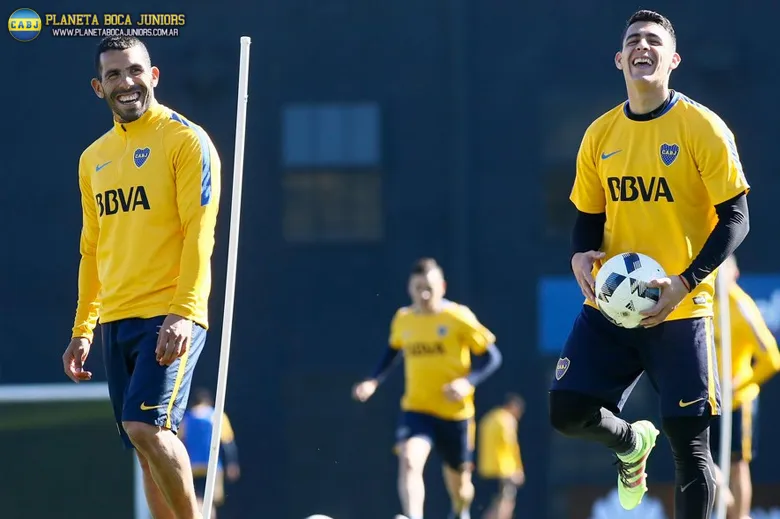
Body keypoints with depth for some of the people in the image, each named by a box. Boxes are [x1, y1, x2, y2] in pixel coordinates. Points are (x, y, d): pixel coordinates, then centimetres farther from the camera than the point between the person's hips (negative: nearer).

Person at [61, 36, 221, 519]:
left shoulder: (186, 140, -4)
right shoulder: (94, 158, 16)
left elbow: (199, 234, -12)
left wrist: (183, 314, -21)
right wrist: (83, 329, 17)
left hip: (171, 319, -6)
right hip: (115, 320, 6)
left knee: (146, 426, -21)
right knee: (149, 447, 4)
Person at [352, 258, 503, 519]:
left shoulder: (458, 317, -10)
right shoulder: (402, 320, 2)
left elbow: (492, 356, -8)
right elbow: (392, 351, 22)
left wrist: (467, 382, -24)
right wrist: (374, 381, 6)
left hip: (455, 412, -2)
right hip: (416, 409, 2)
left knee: (458, 479, 14)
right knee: (409, 461, -27)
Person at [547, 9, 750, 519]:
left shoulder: (702, 127, -8)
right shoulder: (600, 134, 6)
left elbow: (735, 218, -9)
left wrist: (686, 281, -21)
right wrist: (582, 256, -9)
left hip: (681, 310, -4)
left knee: (690, 445, -3)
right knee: (566, 409, -6)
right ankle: (632, 444, 28)